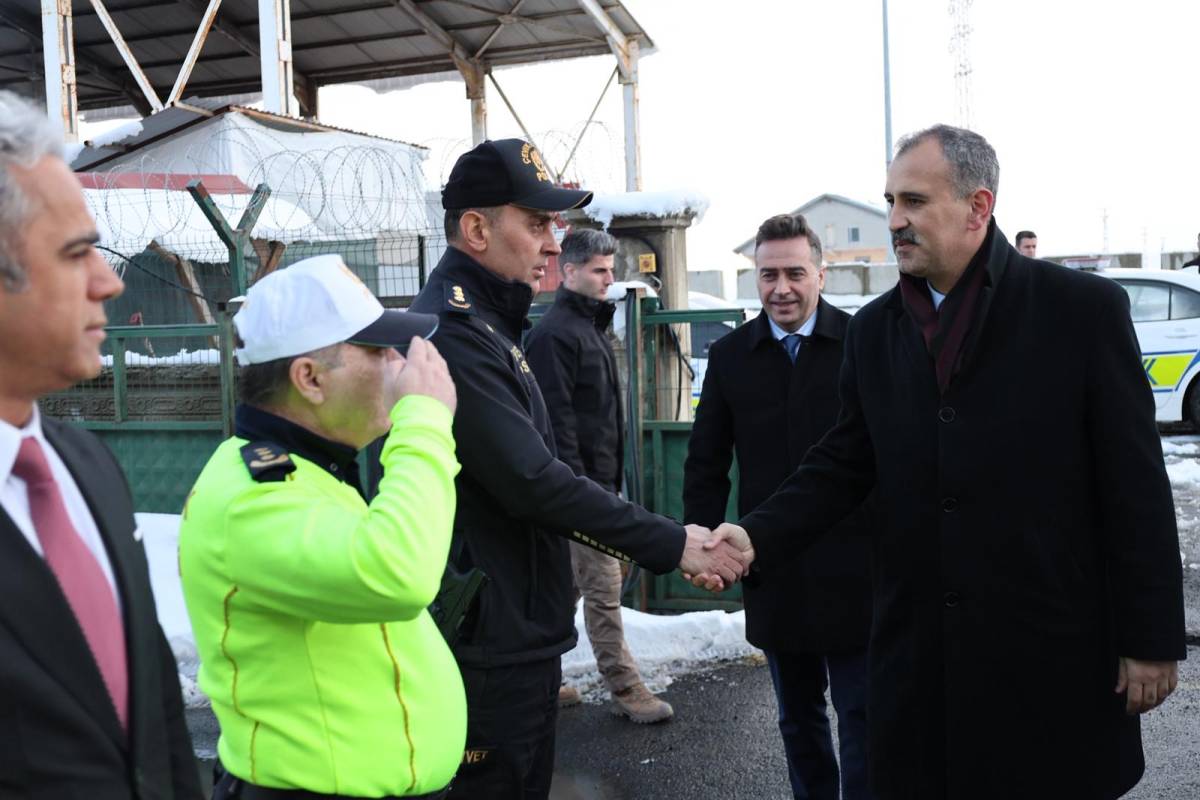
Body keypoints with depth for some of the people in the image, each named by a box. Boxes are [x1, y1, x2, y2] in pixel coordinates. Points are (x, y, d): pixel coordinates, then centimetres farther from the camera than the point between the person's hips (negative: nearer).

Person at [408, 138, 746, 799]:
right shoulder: (451, 328, -19)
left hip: (520, 634, 10)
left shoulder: (484, 323, 14)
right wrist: (671, 544, -18)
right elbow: (532, 481, -24)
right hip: (492, 643, -10)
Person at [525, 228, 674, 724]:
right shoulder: (555, 333, -14)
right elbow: (556, 420, -20)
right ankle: (624, 689, 6)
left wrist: (612, 476, 21)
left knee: (566, 586, 15)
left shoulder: (591, 326, 17)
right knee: (603, 589, -3)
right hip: (581, 484, -10)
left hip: (597, 478, 10)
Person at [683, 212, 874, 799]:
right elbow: (706, 462, 6)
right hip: (773, 570, 3)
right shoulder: (729, 356, 3)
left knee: (862, 715, 5)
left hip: (854, 567, -3)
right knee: (797, 717, 19)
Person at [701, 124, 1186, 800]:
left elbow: (1136, 484, -6)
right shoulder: (874, 329, 7)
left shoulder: (1085, 308, -6)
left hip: (1054, 648, -3)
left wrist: (1153, 640, -5)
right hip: (919, 649, 4)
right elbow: (844, 465, 9)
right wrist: (757, 535, -7)